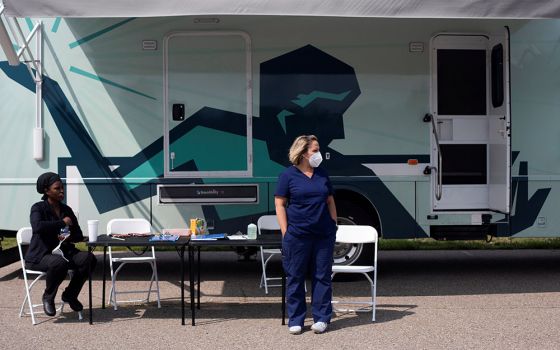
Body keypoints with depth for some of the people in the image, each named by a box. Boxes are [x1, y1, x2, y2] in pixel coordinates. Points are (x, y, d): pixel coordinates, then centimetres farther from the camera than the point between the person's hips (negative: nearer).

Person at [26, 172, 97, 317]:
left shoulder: (66, 210, 12)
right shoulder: (38, 208, -5)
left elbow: (79, 236, 12)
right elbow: (37, 226, -28)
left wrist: (69, 237, -12)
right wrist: (62, 223, -20)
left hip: (64, 251, 6)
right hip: (40, 256, -6)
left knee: (88, 258, -20)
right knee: (60, 263, -38)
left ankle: (70, 294, 1)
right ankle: (48, 297, -8)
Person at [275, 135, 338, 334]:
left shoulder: (322, 175, 12)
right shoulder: (288, 175, -2)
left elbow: (330, 202, 17)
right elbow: (279, 204, -3)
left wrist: (334, 225, 9)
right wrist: (285, 232, -9)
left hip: (324, 234, 4)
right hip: (297, 235, -4)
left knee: (322, 276, 5)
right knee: (295, 277, 3)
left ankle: (321, 318, 15)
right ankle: (295, 320, 13)